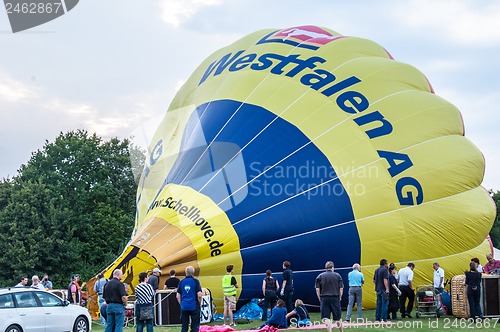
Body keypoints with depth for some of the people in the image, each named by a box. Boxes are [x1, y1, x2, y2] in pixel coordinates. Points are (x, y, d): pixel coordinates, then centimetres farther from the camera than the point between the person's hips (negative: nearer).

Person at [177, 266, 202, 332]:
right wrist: (199, 304, 3)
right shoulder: (195, 281, -6)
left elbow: (178, 296, 6)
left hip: (184, 307, 4)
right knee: (195, 326, 3)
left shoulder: (181, 282, 5)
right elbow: (199, 295, -12)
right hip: (194, 306, -3)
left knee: (184, 326, 9)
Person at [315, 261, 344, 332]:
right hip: (335, 298, 0)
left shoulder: (320, 276, 5)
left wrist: (320, 299, 8)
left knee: (326, 318, 0)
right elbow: (341, 289, 1)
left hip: (324, 298, 0)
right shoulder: (337, 276, 5)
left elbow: (317, 289, 0)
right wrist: (339, 297, 11)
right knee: (338, 317, 11)